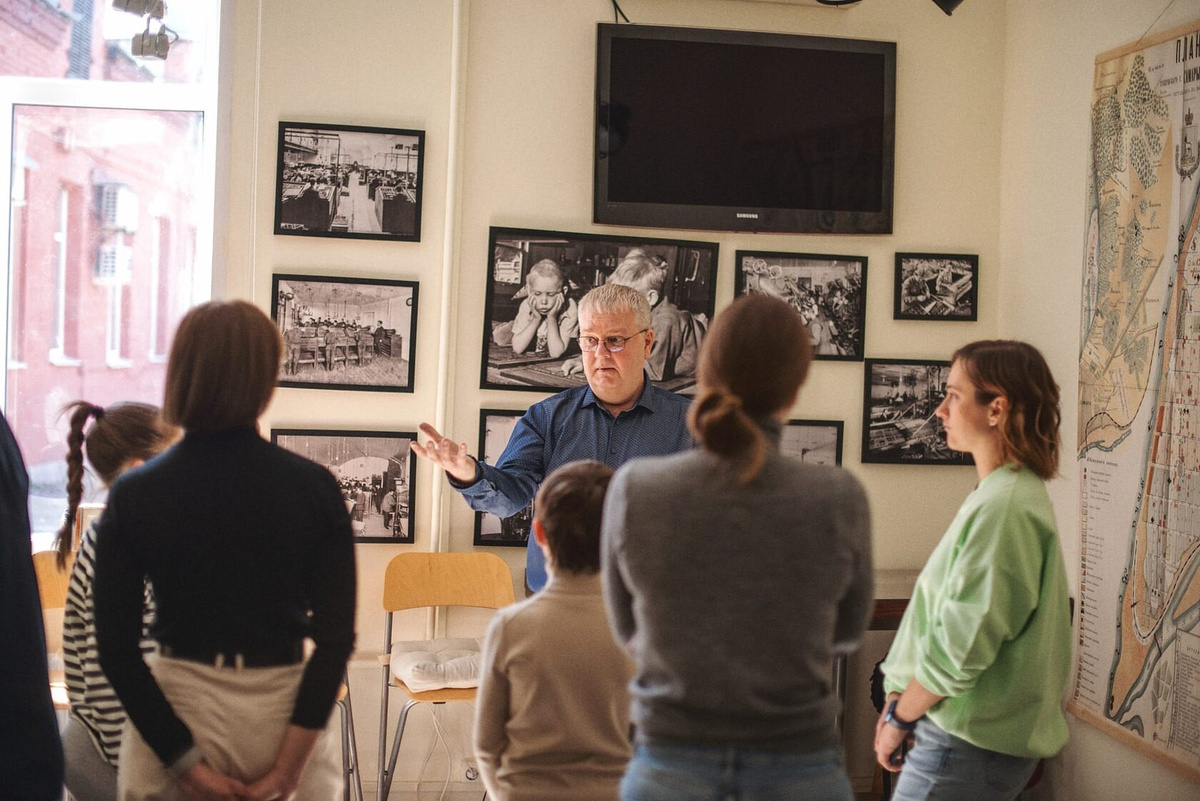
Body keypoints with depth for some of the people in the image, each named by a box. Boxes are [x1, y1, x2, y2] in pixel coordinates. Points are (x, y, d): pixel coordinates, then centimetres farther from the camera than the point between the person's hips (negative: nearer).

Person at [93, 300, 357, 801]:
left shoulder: (132, 496, -7)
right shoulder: (314, 488, -8)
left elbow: (116, 648, -9)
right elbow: (336, 636, -12)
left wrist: (184, 760, -7)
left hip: (177, 706, 0)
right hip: (283, 708, 0)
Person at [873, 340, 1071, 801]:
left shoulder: (1004, 507, -18)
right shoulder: (1001, 494, 14)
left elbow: (963, 643, -21)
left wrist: (900, 717, -9)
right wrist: (900, 699, 10)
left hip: (968, 746, -9)